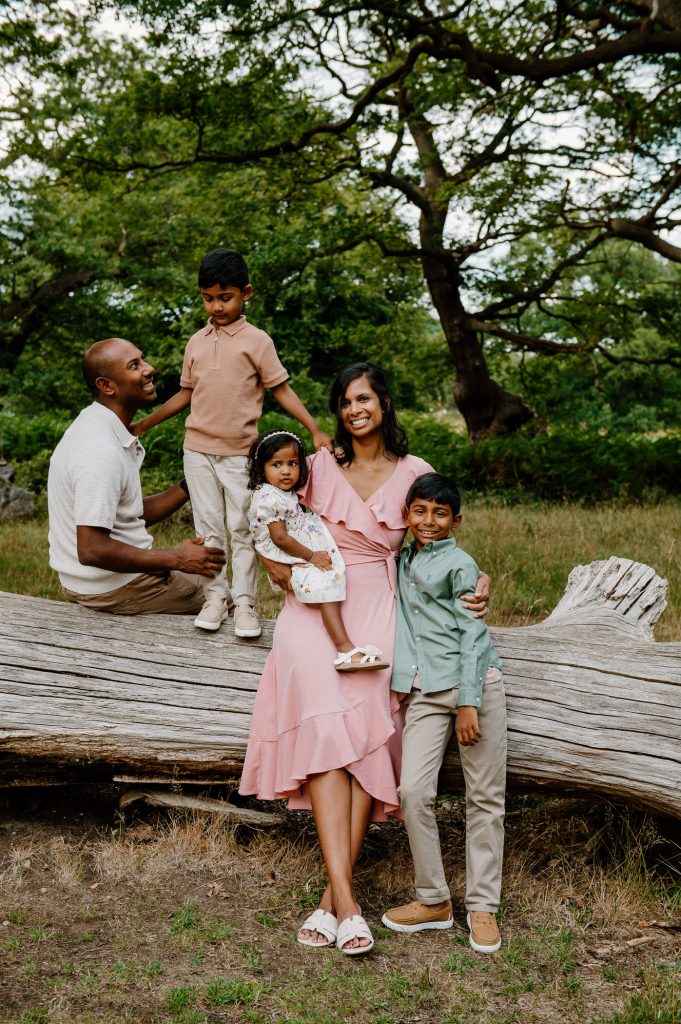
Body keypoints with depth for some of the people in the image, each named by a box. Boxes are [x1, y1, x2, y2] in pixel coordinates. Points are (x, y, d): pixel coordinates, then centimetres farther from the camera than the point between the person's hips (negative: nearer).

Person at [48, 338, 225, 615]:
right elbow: (92, 550, -31)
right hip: (111, 590, -10)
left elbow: (136, 514, 11)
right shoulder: (102, 452, -27)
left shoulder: (103, 431, 5)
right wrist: (175, 559, -23)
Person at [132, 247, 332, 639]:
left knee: (243, 529, 1)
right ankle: (215, 597, 12)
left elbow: (282, 389, -4)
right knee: (208, 528, 6)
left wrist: (316, 431, -14)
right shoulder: (197, 342, 9)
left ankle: (245, 603, 6)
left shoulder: (256, 341, -3)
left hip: (240, 452, -4)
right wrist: (143, 424, 17)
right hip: (198, 450, 4)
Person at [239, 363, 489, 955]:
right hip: (315, 608, 0)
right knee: (325, 729, -20)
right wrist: (278, 561, -2)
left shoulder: (413, 474, 8)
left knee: (367, 734, -17)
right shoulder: (320, 467, 9)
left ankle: (333, 898, -11)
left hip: (376, 613, 0)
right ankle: (346, 900, -23)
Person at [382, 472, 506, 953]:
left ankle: (483, 907, 13)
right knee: (414, 791, -6)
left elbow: (473, 635, -7)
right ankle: (434, 901, 9)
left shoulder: (460, 564, -2)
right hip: (425, 692, 5)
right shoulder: (402, 562, 16)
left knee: (485, 797, 1)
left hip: (474, 683, -5)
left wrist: (468, 703, -14)